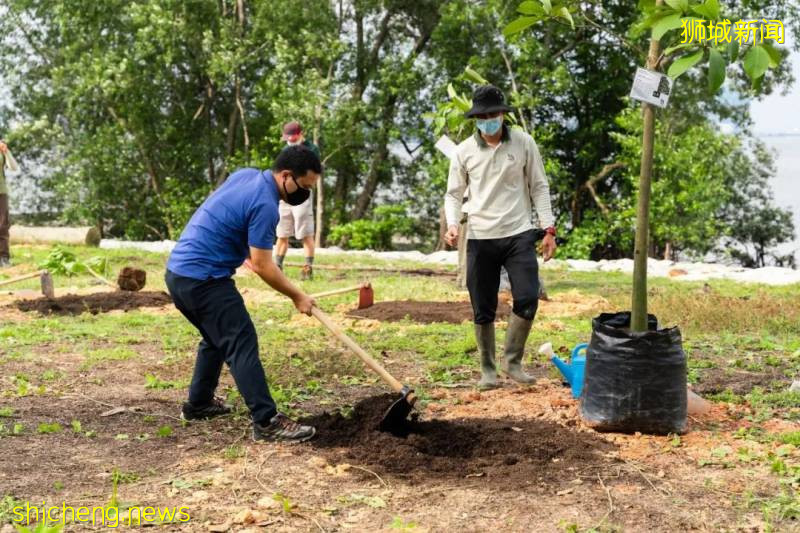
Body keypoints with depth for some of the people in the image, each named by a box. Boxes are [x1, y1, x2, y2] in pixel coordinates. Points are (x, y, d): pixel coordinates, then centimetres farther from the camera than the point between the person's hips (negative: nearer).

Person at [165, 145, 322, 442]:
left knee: (216, 338, 23)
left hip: (178, 272, 10)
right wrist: (297, 297, -5)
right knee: (242, 344, -11)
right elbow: (262, 266, -16)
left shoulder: (245, 175, 10)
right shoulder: (265, 205, -17)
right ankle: (267, 422, -13)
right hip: (204, 280, -10)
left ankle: (198, 404, 33)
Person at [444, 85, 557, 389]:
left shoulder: (523, 143, 2)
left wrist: (548, 229, -1)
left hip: (519, 234, 0)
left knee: (527, 299, -9)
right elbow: (454, 194, 8)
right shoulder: (464, 151, 2)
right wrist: (452, 224, -11)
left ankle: (512, 361, 10)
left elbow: (539, 187, 6)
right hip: (480, 239, 0)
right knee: (483, 310, 4)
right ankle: (487, 369, 18)